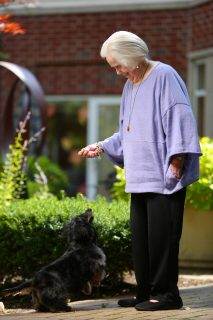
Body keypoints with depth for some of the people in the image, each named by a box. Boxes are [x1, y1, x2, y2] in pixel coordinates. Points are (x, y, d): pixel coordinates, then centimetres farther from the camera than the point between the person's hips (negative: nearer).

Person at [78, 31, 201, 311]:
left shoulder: (164, 76, -8)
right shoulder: (130, 86, 20)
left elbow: (179, 118, -15)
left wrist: (176, 160, -19)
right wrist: (102, 147, 19)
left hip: (163, 176, -9)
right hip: (139, 177, 9)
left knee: (161, 233, -8)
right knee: (141, 235, 8)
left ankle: (166, 293, -3)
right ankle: (147, 292, 15)